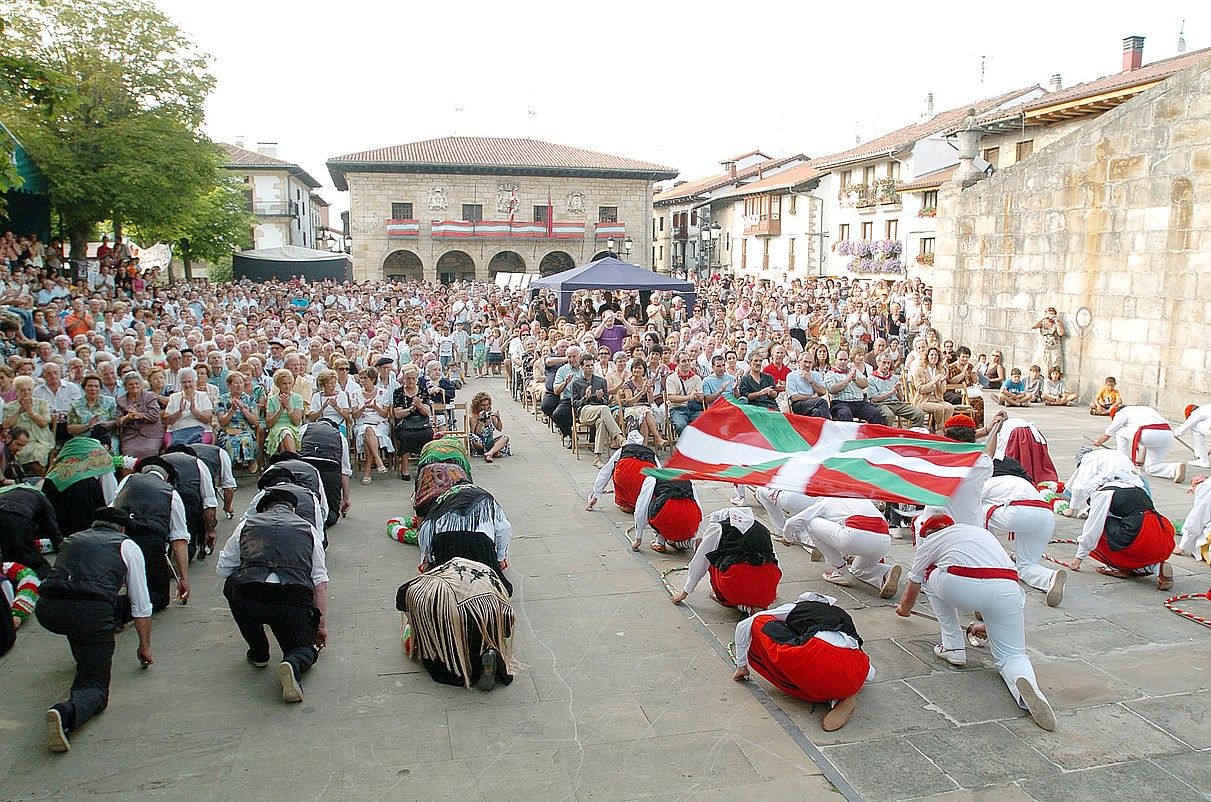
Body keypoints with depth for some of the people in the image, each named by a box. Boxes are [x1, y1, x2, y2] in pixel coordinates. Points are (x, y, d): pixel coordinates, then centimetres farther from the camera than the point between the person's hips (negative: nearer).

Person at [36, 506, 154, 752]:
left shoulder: (72, 539, 30)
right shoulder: (128, 546, 19)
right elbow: (141, 607, 20)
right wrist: (145, 647, 33)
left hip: (46, 610, 5)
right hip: (91, 612, -4)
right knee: (94, 687, 3)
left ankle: (85, 658, 43)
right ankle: (67, 712, -28)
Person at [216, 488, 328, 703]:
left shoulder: (246, 524, 23)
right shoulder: (308, 529, 23)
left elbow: (223, 569, 28)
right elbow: (320, 582, 19)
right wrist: (322, 625, 24)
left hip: (247, 602, 0)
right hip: (295, 601, 0)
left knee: (231, 585, 35)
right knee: (305, 648, 27)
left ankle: (258, 653, 35)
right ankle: (293, 664, -10)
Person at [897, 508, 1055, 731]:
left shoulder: (931, 541, 26)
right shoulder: (981, 532, 38)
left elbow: (910, 596, 37)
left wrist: (903, 609, 60)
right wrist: (989, 626, 59)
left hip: (960, 587, -3)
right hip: (1008, 588, 4)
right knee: (1011, 655, 18)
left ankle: (954, 647, 25)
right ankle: (1023, 680, -17)